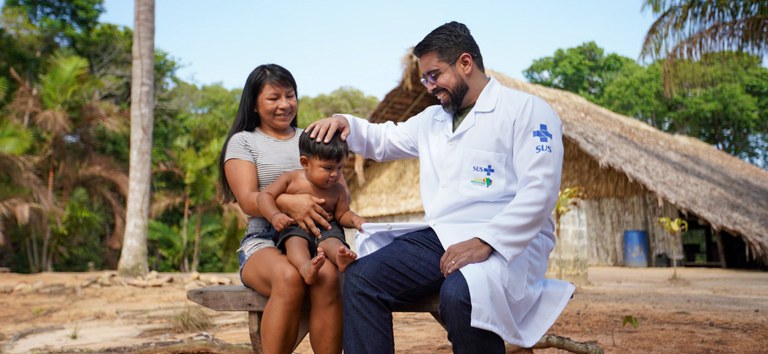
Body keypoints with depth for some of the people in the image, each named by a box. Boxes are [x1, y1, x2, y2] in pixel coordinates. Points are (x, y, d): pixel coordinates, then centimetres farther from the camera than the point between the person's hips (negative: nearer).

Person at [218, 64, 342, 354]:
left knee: (327, 276, -34)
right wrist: (288, 202, -27)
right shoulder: (243, 141, 11)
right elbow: (248, 201, -4)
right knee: (289, 277, -37)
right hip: (264, 242, -2)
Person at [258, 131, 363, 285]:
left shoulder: (338, 190, 5)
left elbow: (342, 214, 12)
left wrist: (354, 219, -12)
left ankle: (341, 257, -65)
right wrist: (275, 215, -21)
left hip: (326, 228, 2)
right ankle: (306, 267, -64)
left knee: (332, 241, -32)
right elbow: (265, 195, -2)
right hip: (294, 228, -1)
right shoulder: (291, 179, -2)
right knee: (296, 240, -35)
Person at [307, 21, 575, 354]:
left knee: (459, 295, -37)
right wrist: (345, 122, 13)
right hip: (439, 237, 6)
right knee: (360, 277, -16)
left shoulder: (527, 110, -1)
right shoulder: (432, 119, 21)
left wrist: (485, 242, -24)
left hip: (510, 242, -6)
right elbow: (383, 139, 35)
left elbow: (539, 191, -13)